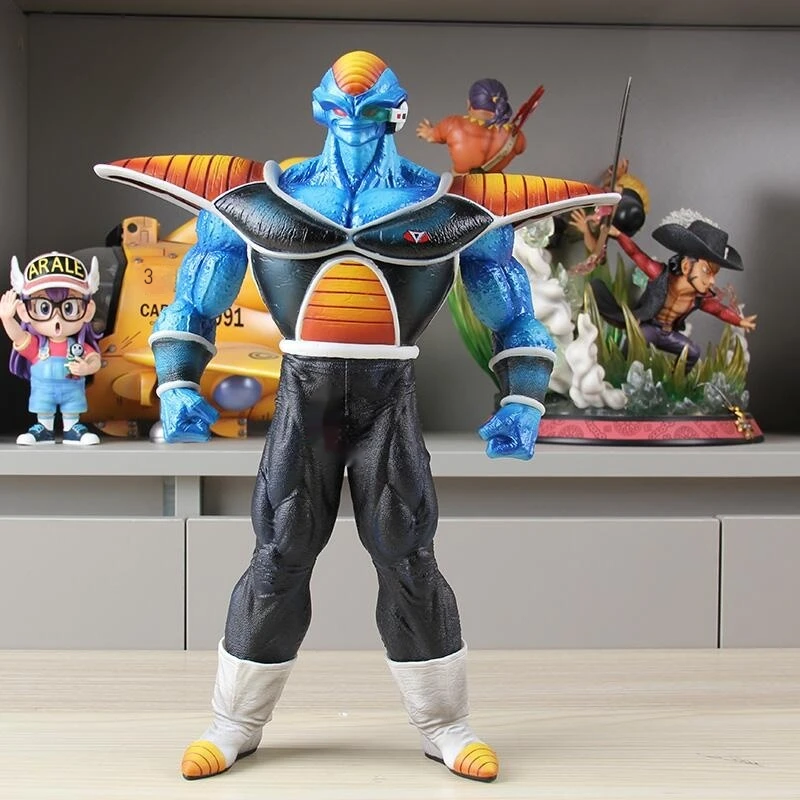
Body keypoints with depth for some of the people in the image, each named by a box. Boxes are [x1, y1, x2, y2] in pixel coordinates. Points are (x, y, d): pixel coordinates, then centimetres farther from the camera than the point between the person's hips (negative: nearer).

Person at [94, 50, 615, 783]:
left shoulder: (450, 208, 1)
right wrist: (177, 385, -6)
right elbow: (195, 298, 8)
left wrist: (522, 402, -9)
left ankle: (445, 727, 15)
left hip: (389, 400, 0)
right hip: (304, 396, 1)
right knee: (278, 559, 2)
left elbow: (512, 306, 4)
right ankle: (236, 723, 18)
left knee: (408, 561, 0)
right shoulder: (263, 199, 2)